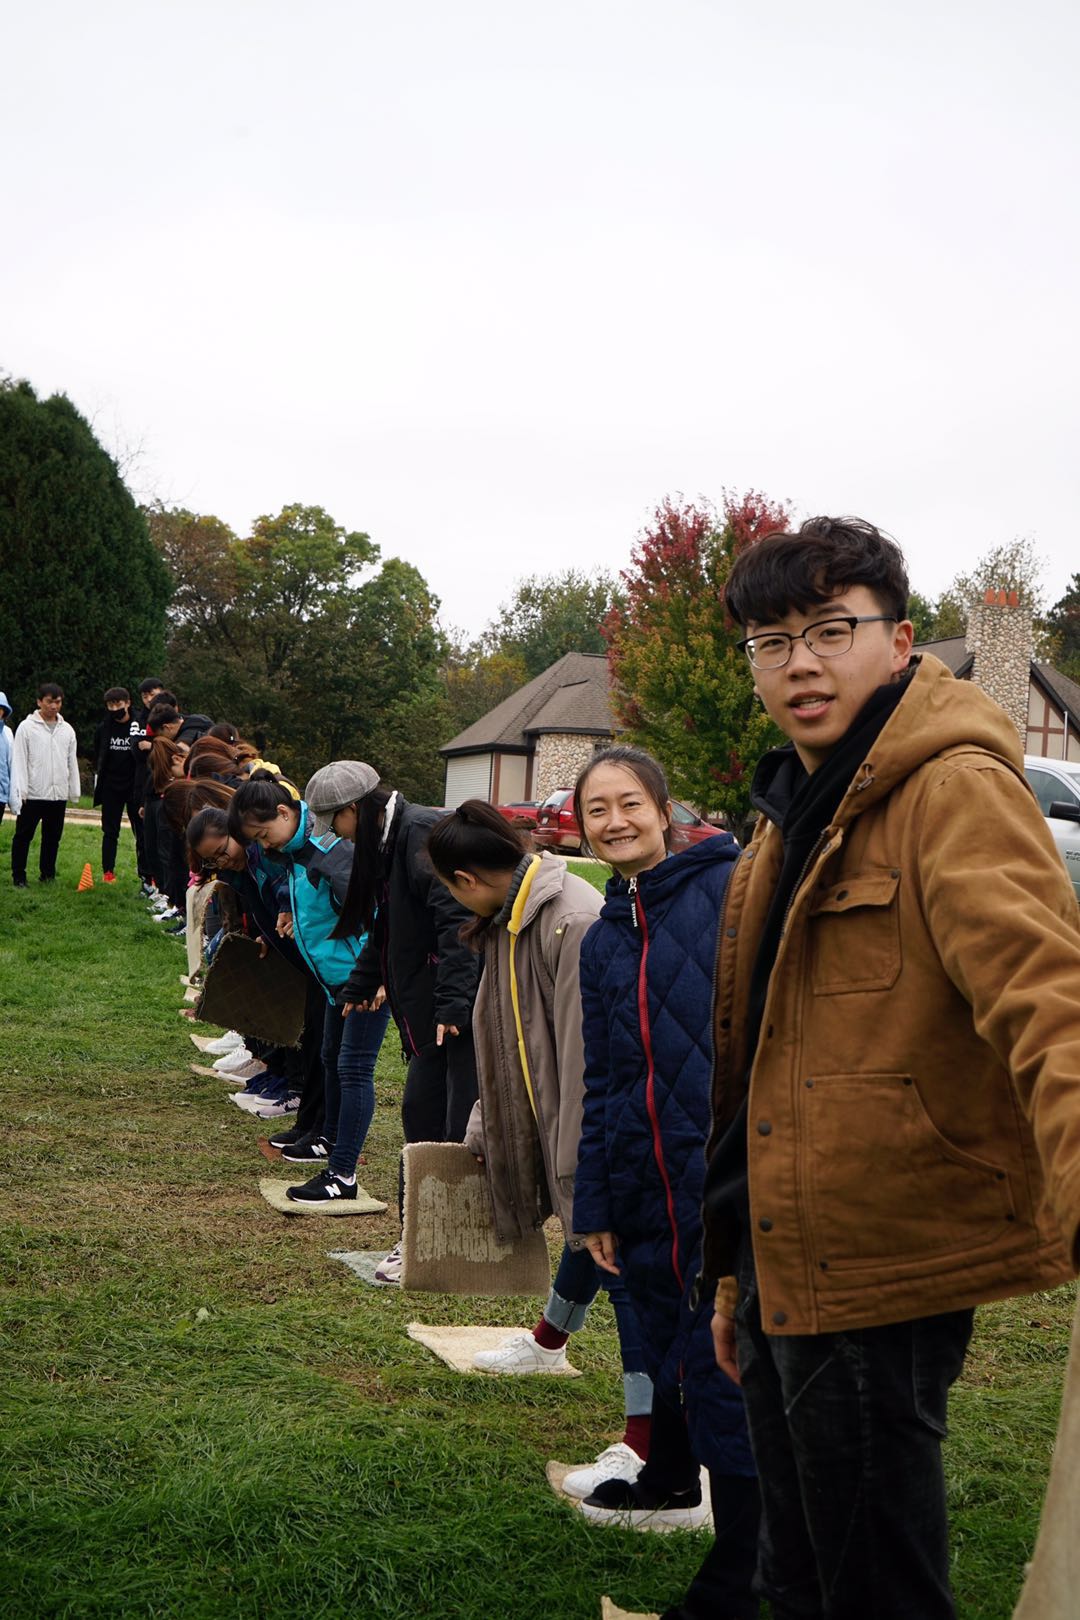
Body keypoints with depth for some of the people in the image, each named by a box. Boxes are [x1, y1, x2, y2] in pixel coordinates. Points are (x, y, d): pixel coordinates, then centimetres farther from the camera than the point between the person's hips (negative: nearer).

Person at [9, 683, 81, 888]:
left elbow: (72, 762, 13)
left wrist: (75, 792, 9)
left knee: (53, 837, 10)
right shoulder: (27, 727, -3)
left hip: (58, 794, 4)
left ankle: (48, 874, 20)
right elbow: (19, 760, -6)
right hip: (33, 794, -4)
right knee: (23, 836, 1)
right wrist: (22, 790, -13)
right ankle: (18, 877, 8)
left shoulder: (67, 730, 10)